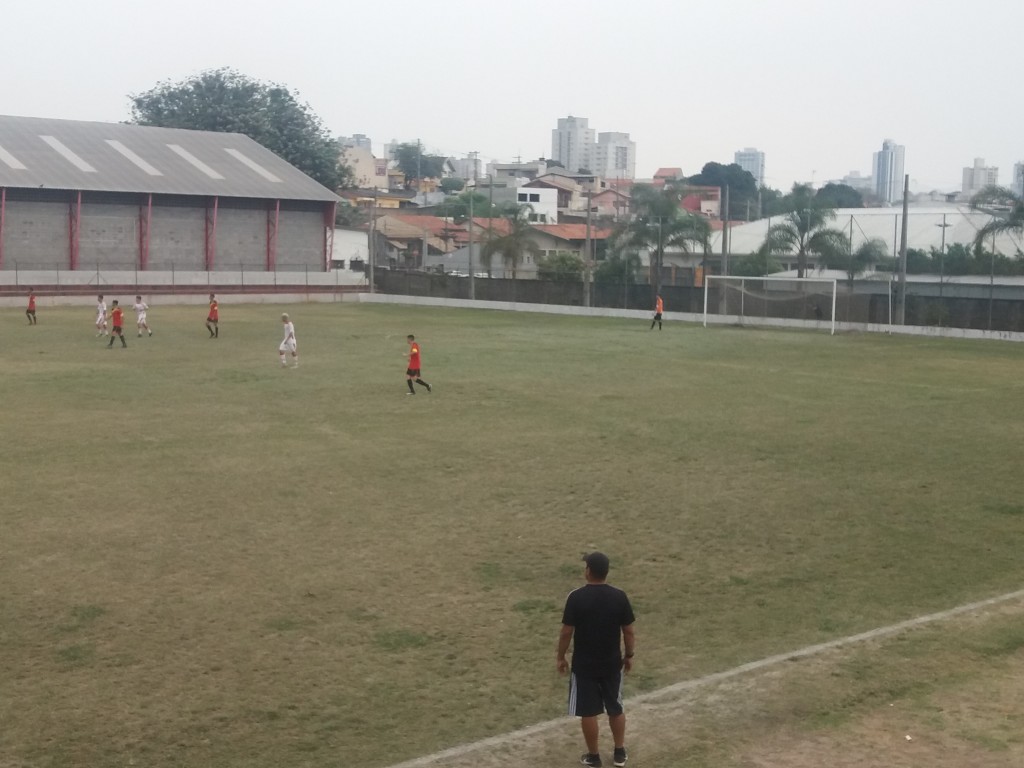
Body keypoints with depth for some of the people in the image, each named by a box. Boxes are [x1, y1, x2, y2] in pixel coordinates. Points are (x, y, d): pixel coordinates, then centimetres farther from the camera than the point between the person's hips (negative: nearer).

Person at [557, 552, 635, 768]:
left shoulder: (576, 597, -16)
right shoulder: (619, 596, -8)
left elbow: (566, 632, -11)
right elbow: (628, 631, -1)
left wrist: (560, 657, 3)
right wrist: (628, 656, 13)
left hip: (584, 664, -3)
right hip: (612, 663, 3)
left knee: (588, 711, 10)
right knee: (615, 708, 18)